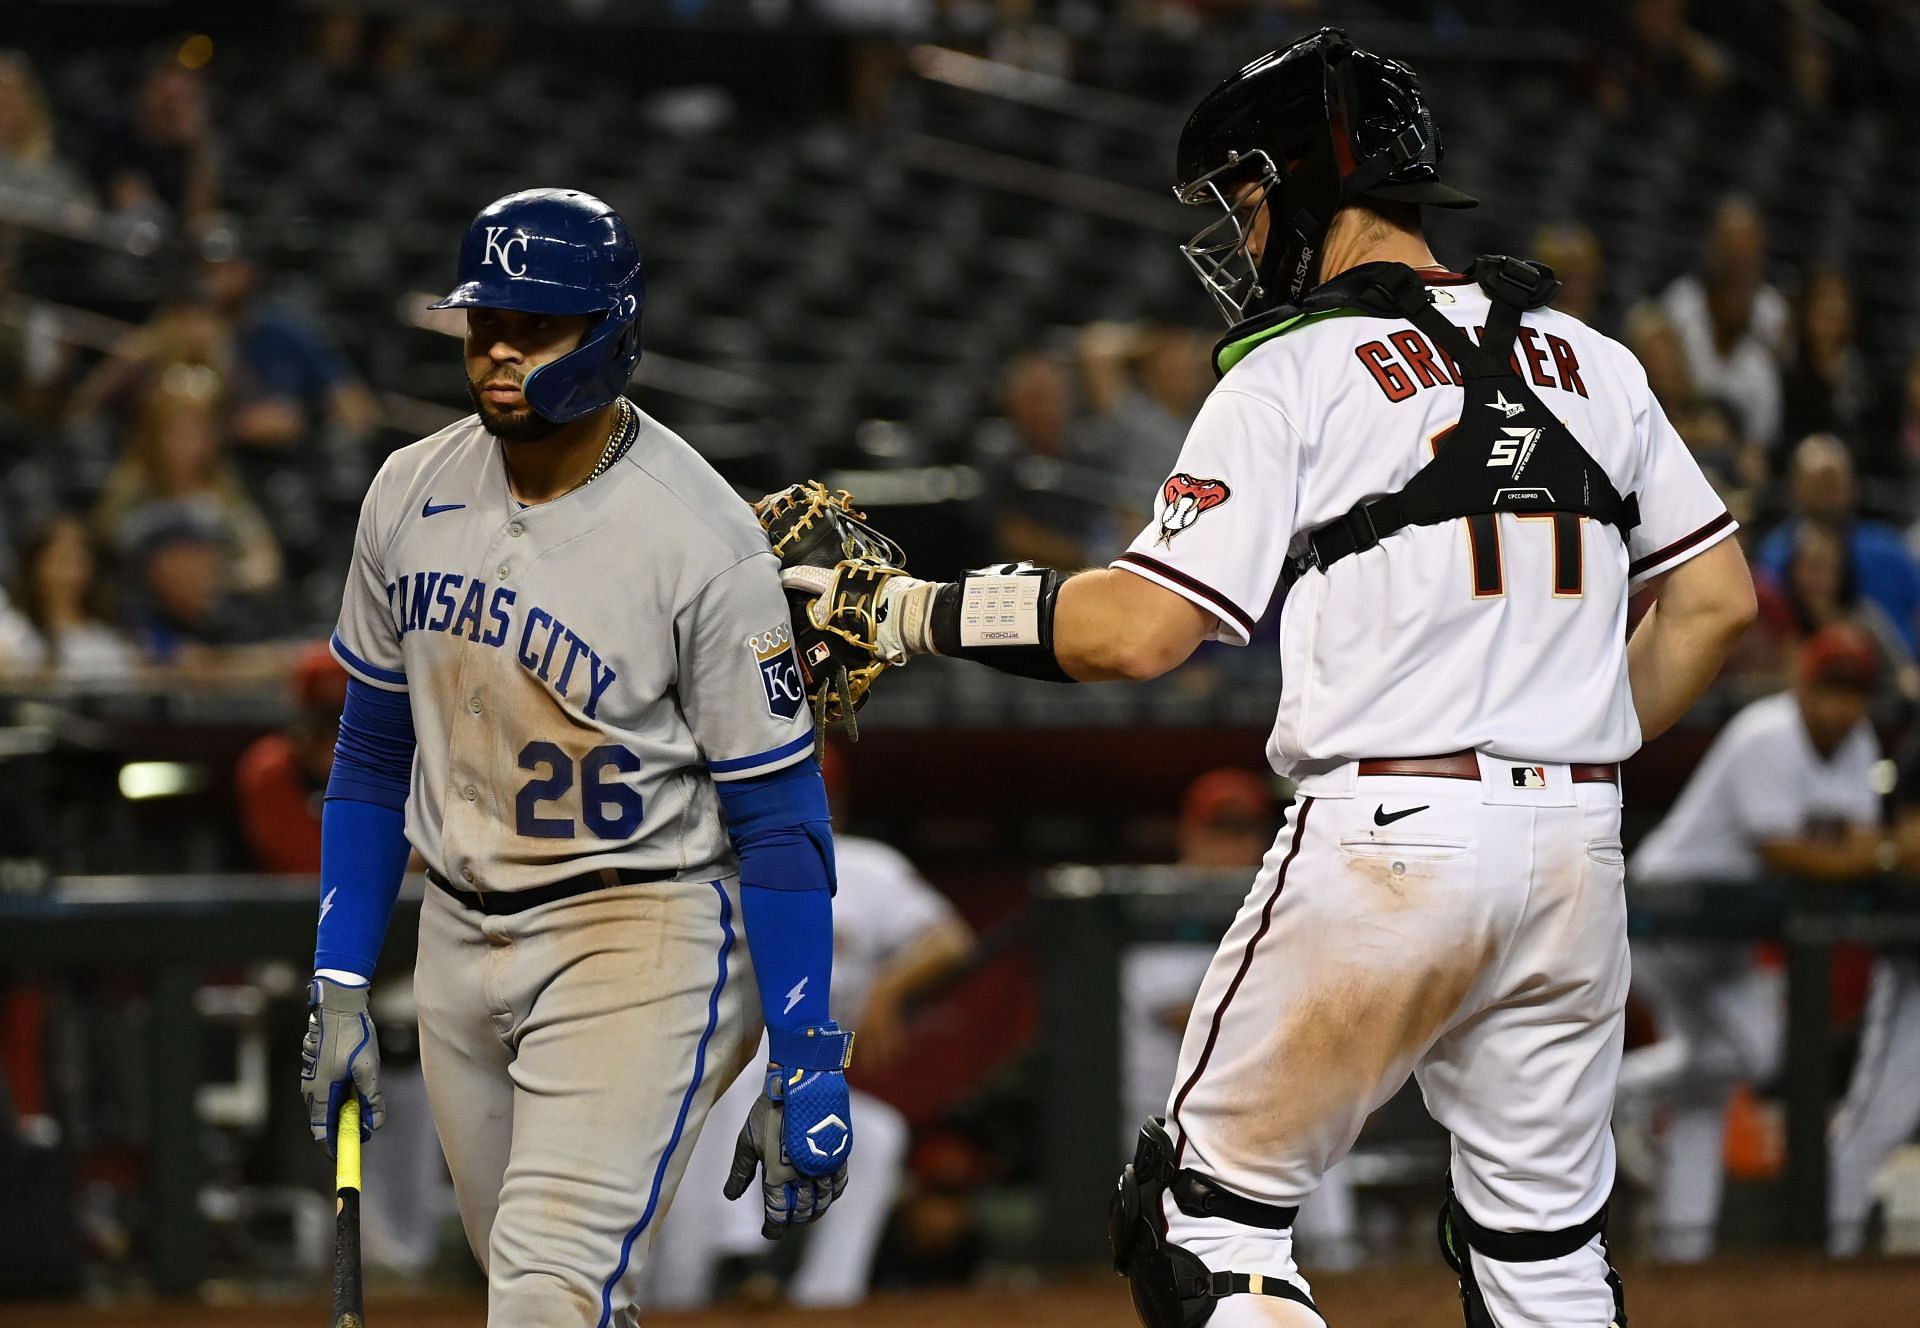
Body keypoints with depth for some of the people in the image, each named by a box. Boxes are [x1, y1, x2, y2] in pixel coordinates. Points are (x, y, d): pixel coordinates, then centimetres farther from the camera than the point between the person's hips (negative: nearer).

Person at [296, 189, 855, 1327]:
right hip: (463, 937, 7)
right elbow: (376, 751, 12)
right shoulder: (411, 496, 1)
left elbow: (778, 813, -13)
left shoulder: (702, 540, -17)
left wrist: (808, 1063, -16)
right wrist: (339, 986, 9)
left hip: (643, 937, -6)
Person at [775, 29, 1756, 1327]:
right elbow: (1715, 599, 14)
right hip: (1579, 852, 6)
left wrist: (914, 612, -1)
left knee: (1206, 1217, 6)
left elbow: (1140, 630, -11)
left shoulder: (1296, 373, -4)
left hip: (1388, 840, -6)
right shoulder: (1588, 357, 13)